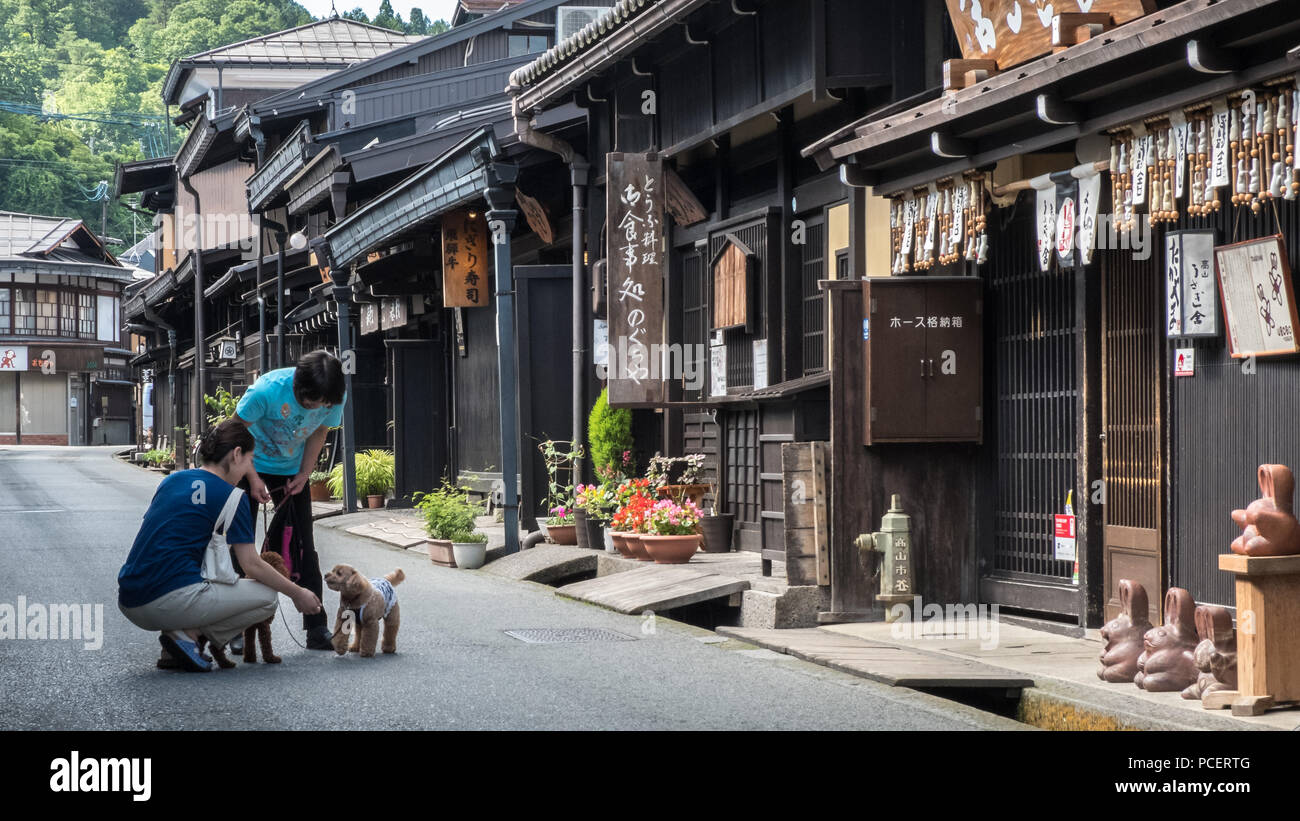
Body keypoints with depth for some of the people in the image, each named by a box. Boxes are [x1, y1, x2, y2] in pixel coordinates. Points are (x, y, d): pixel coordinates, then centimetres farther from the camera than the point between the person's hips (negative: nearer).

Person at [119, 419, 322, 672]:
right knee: (267, 598, 6)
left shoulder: (173, 480, 18)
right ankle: (188, 635, -7)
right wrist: (298, 594, 12)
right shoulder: (230, 497, -3)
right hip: (168, 601, -7)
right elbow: (252, 566, -2)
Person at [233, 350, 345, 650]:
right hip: (252, 465, -3)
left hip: (291, 471, 3)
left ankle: (317, 628, 0)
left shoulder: (335, 398, -21)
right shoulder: (266, 391, -33)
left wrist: (304, 474, -10)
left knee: (302, 545, -1)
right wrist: (252, 478, -22)